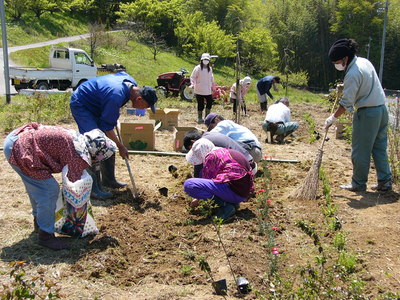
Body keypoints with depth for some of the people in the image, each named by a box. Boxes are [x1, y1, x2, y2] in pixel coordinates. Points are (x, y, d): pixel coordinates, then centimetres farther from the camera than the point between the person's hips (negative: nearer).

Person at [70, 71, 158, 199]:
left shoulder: (132, 83, -11)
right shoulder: (116, 97, -37)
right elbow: (107, 127, -27)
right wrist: (121, 147, -16)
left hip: (94, 105, 10)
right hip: (80, 105, -10)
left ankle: (108, 179, 19)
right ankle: (94, 188, -12)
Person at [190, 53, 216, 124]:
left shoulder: (210, 68, 11)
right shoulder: (197, 68, -6)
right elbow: (192, 77, -6)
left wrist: (212, 85, 24)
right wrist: (192, 84, -20)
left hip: (208, 90, 5)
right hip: (199, 90, -5)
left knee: (210, 102, 6)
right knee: (200, 104, -1)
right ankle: (200, 118, 10)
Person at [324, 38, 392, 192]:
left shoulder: (352, 74, -20)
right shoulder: (364, 61, 8)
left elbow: (346, 103, -18)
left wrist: (333, 118, -9)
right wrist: (345, 87, 15)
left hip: (367, 113, -9)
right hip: (382, 109, 9)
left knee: (360, 150, 2)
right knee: (379, 148, 14)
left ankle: (358, 184, 12)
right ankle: (385, 182, 19)